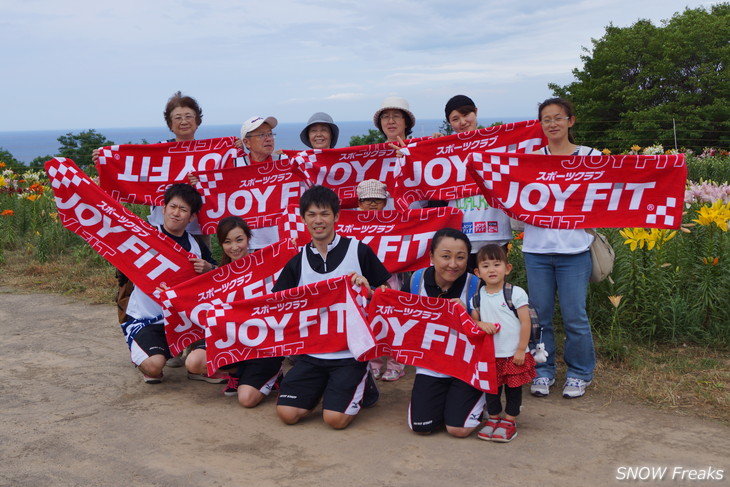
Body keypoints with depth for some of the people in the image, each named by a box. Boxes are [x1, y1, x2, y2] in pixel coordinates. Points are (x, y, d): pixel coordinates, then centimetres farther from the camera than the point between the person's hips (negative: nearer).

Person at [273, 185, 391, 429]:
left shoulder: (359, 251, -4)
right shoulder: (297, 262, 6)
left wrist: (367, 290, -20)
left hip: (351, 352, -3)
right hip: (312, 352, 4)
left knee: (336, 418, -16)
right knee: (287, 413, -8)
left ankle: (363, 387, 16)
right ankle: (322, 389, 22)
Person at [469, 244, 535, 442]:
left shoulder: (516, 293, -9)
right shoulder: (477, 297, 2)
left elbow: (525, 323, -9)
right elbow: (473, 321, 9)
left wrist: (521, 350, -11)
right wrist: (481, 324, -15)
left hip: (513, 355, -3)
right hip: (489, 355, 3)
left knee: (513, 388, 8)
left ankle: (509, 421, 21)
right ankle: (493, 418, 29)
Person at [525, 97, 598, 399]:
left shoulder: (590, 156, 5)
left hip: (574, 247, -2)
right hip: (537, 247, 2)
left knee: (574, 315, 0)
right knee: (539, 314, 8)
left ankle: (579, 373, 18)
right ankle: (543, 371, 23)